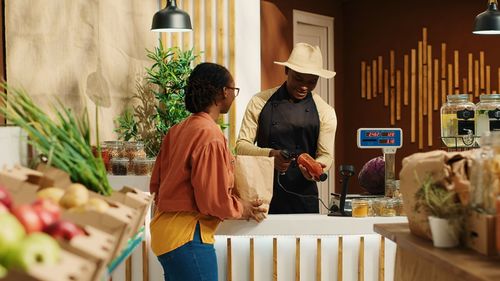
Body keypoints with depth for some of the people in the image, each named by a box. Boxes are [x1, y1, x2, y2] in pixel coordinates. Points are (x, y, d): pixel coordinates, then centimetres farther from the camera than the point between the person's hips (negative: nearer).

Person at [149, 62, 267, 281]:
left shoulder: (176, 131, 7)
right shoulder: (211, 136, -18)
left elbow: (156, 184, 12)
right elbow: (215, 201, -18)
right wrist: (244, 210, -1)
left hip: (165, 229, 9)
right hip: (187, 238, -9)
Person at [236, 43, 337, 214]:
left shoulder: (325, 112, 3)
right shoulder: (260, 102, 0)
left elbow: (326, 155, 1)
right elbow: (241, 146, -2)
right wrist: (270, 155, -21)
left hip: (304, 199, 1)